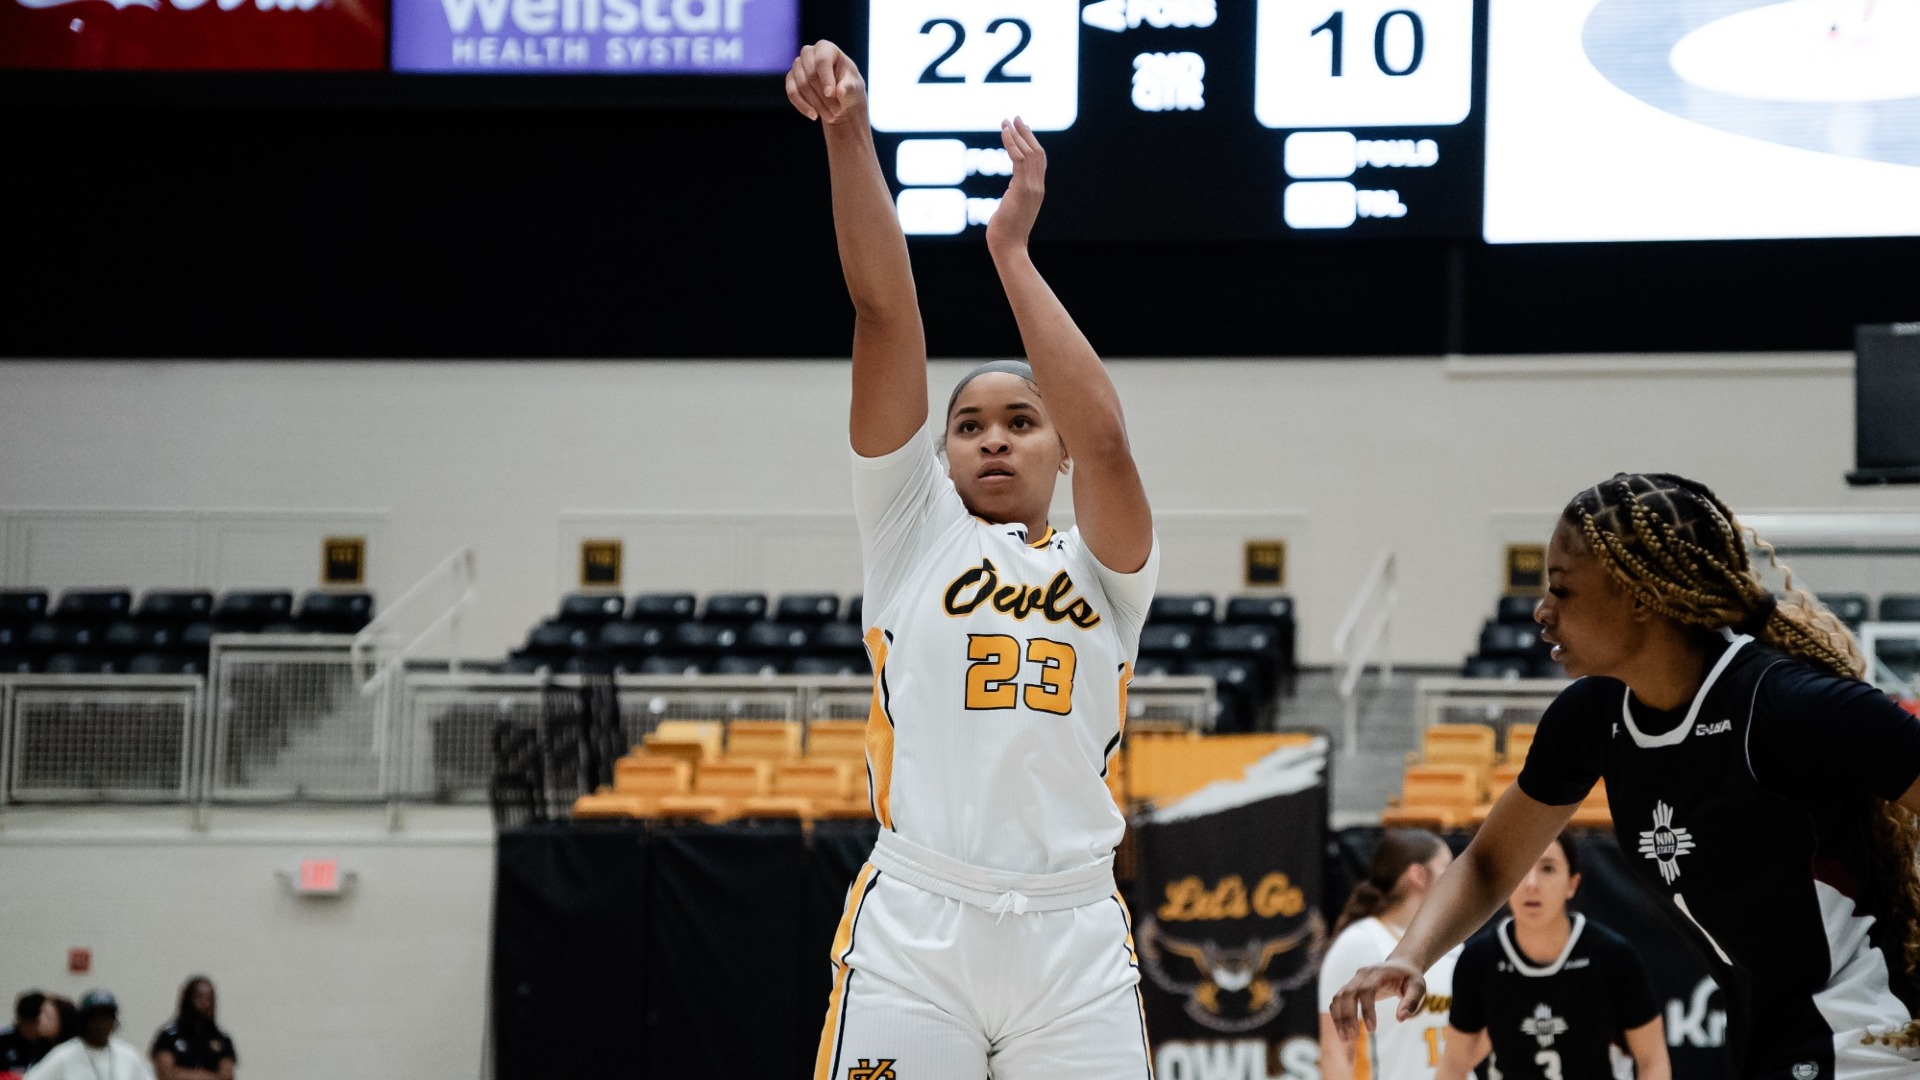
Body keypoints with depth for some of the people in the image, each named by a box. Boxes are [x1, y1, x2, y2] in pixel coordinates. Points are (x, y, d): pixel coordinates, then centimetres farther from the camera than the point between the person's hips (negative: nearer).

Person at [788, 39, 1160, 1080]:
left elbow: (1104, 437, -5)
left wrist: (1012, 250, -5)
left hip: (1074, 944, 1)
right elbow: (885, 313, 4)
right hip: (912, 933, -1)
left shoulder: (1103, 568, 16)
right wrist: (848, 136, -5)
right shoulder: (914, 533, 15)